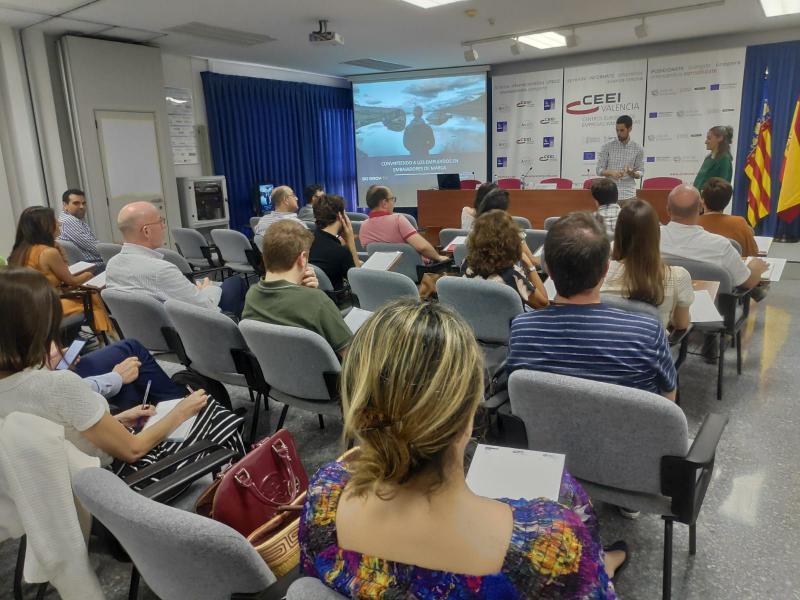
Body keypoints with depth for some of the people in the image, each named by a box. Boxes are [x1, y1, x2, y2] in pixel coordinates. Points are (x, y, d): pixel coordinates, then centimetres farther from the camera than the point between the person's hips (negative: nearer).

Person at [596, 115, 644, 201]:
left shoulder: (638, 149, 4)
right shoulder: (607, 146, 1)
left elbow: (640, 172, 7)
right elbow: (599, 170, 2)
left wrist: (632, 173, -16)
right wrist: (611, 172, -19)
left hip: (628, 194, 1)